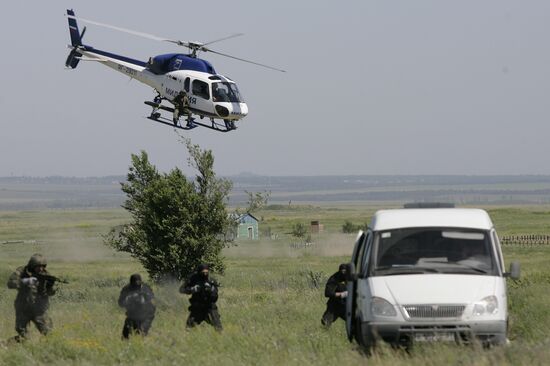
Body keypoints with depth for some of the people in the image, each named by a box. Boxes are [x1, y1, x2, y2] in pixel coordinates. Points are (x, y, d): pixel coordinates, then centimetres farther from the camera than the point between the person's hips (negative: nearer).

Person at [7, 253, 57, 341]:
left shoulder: (45, 275, -3)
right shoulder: (22, 271, -6)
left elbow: (50, 293, -6)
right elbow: (10, 283, -17)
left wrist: (50, 286, -29)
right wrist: (25, 281, -29)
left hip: (39, 311, 0)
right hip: (23, 310, 0)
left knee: (48, 333, -7)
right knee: (21, 334, 8)